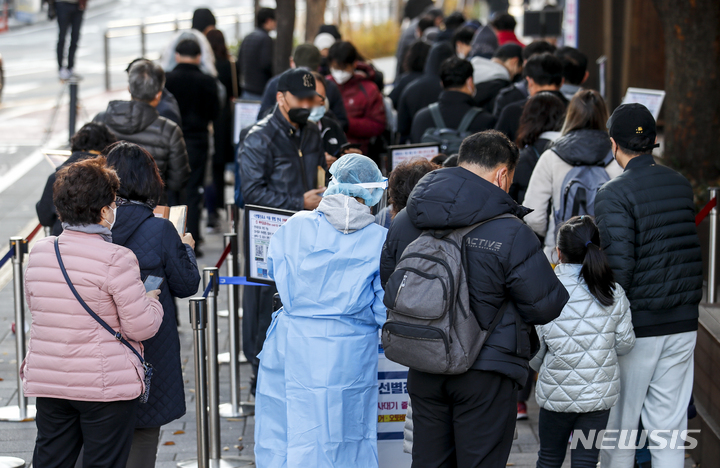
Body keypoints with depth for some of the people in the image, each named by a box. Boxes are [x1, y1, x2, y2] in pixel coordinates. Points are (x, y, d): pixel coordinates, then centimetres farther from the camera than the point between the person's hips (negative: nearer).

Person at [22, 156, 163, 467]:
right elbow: (141, 326, -14)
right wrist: (153, 301, 6)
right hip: (105, 385, -5)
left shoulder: (38, 253, 1)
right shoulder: (116, 260, -17)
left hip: (47, 383, 5)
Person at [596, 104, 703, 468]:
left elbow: (618, 266, -18)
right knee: (669, 426, 9)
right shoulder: (681, 185, 7)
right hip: (683, 324, 5)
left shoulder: (614, 195, -13)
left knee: (620, 425, 8)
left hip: (636, 327, -5)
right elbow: (688, 251, 10)